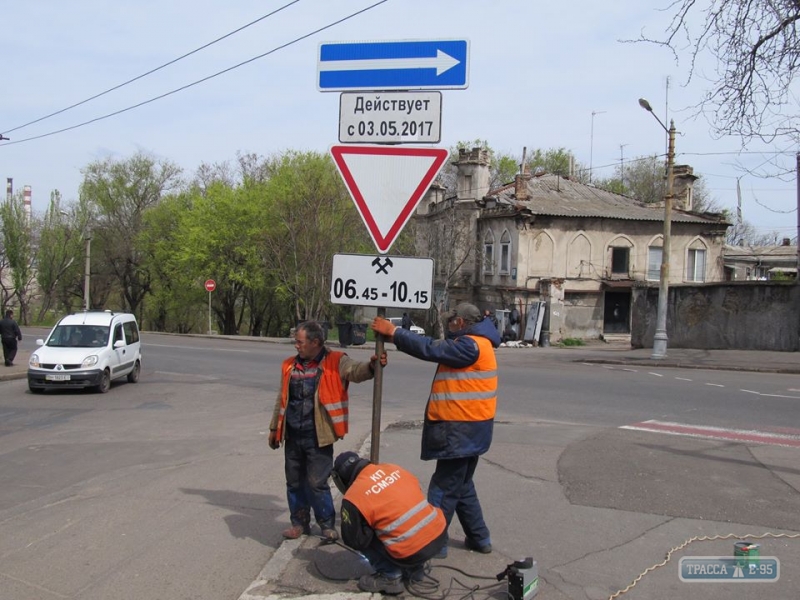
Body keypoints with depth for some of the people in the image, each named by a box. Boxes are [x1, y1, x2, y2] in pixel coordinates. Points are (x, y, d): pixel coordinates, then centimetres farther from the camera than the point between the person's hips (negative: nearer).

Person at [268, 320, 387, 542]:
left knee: (317, 483, -2)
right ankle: (299, 522, 30)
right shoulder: (290, 365, 10)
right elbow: (281, 399, 19)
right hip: (292, 436, 5)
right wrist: (274, 428, 21)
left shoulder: (335, 362, -5)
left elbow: (355, 371, -24)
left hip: (318, 438, -5)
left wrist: (371, 366, -46)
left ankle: (328, 525, 14)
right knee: (295, 482, 14)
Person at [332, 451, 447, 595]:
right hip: (440, 533, 6)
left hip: (413, 552, -6)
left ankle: (390, 577, 6)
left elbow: (354, 541, -1)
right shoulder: (393, 469, 12)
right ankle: (415, 569, 32)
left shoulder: (354, 496, -6)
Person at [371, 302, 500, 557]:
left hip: (461, 431, -11)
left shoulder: (471, 345, -19)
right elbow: (440, 349, 11)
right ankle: (479, 538, 29)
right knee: (461, 486, 21)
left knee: (444, 488, -2)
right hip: (465, 430, 11)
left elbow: (432, 349, -23)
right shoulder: (474, 344, 16)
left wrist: (393, 332, -17)